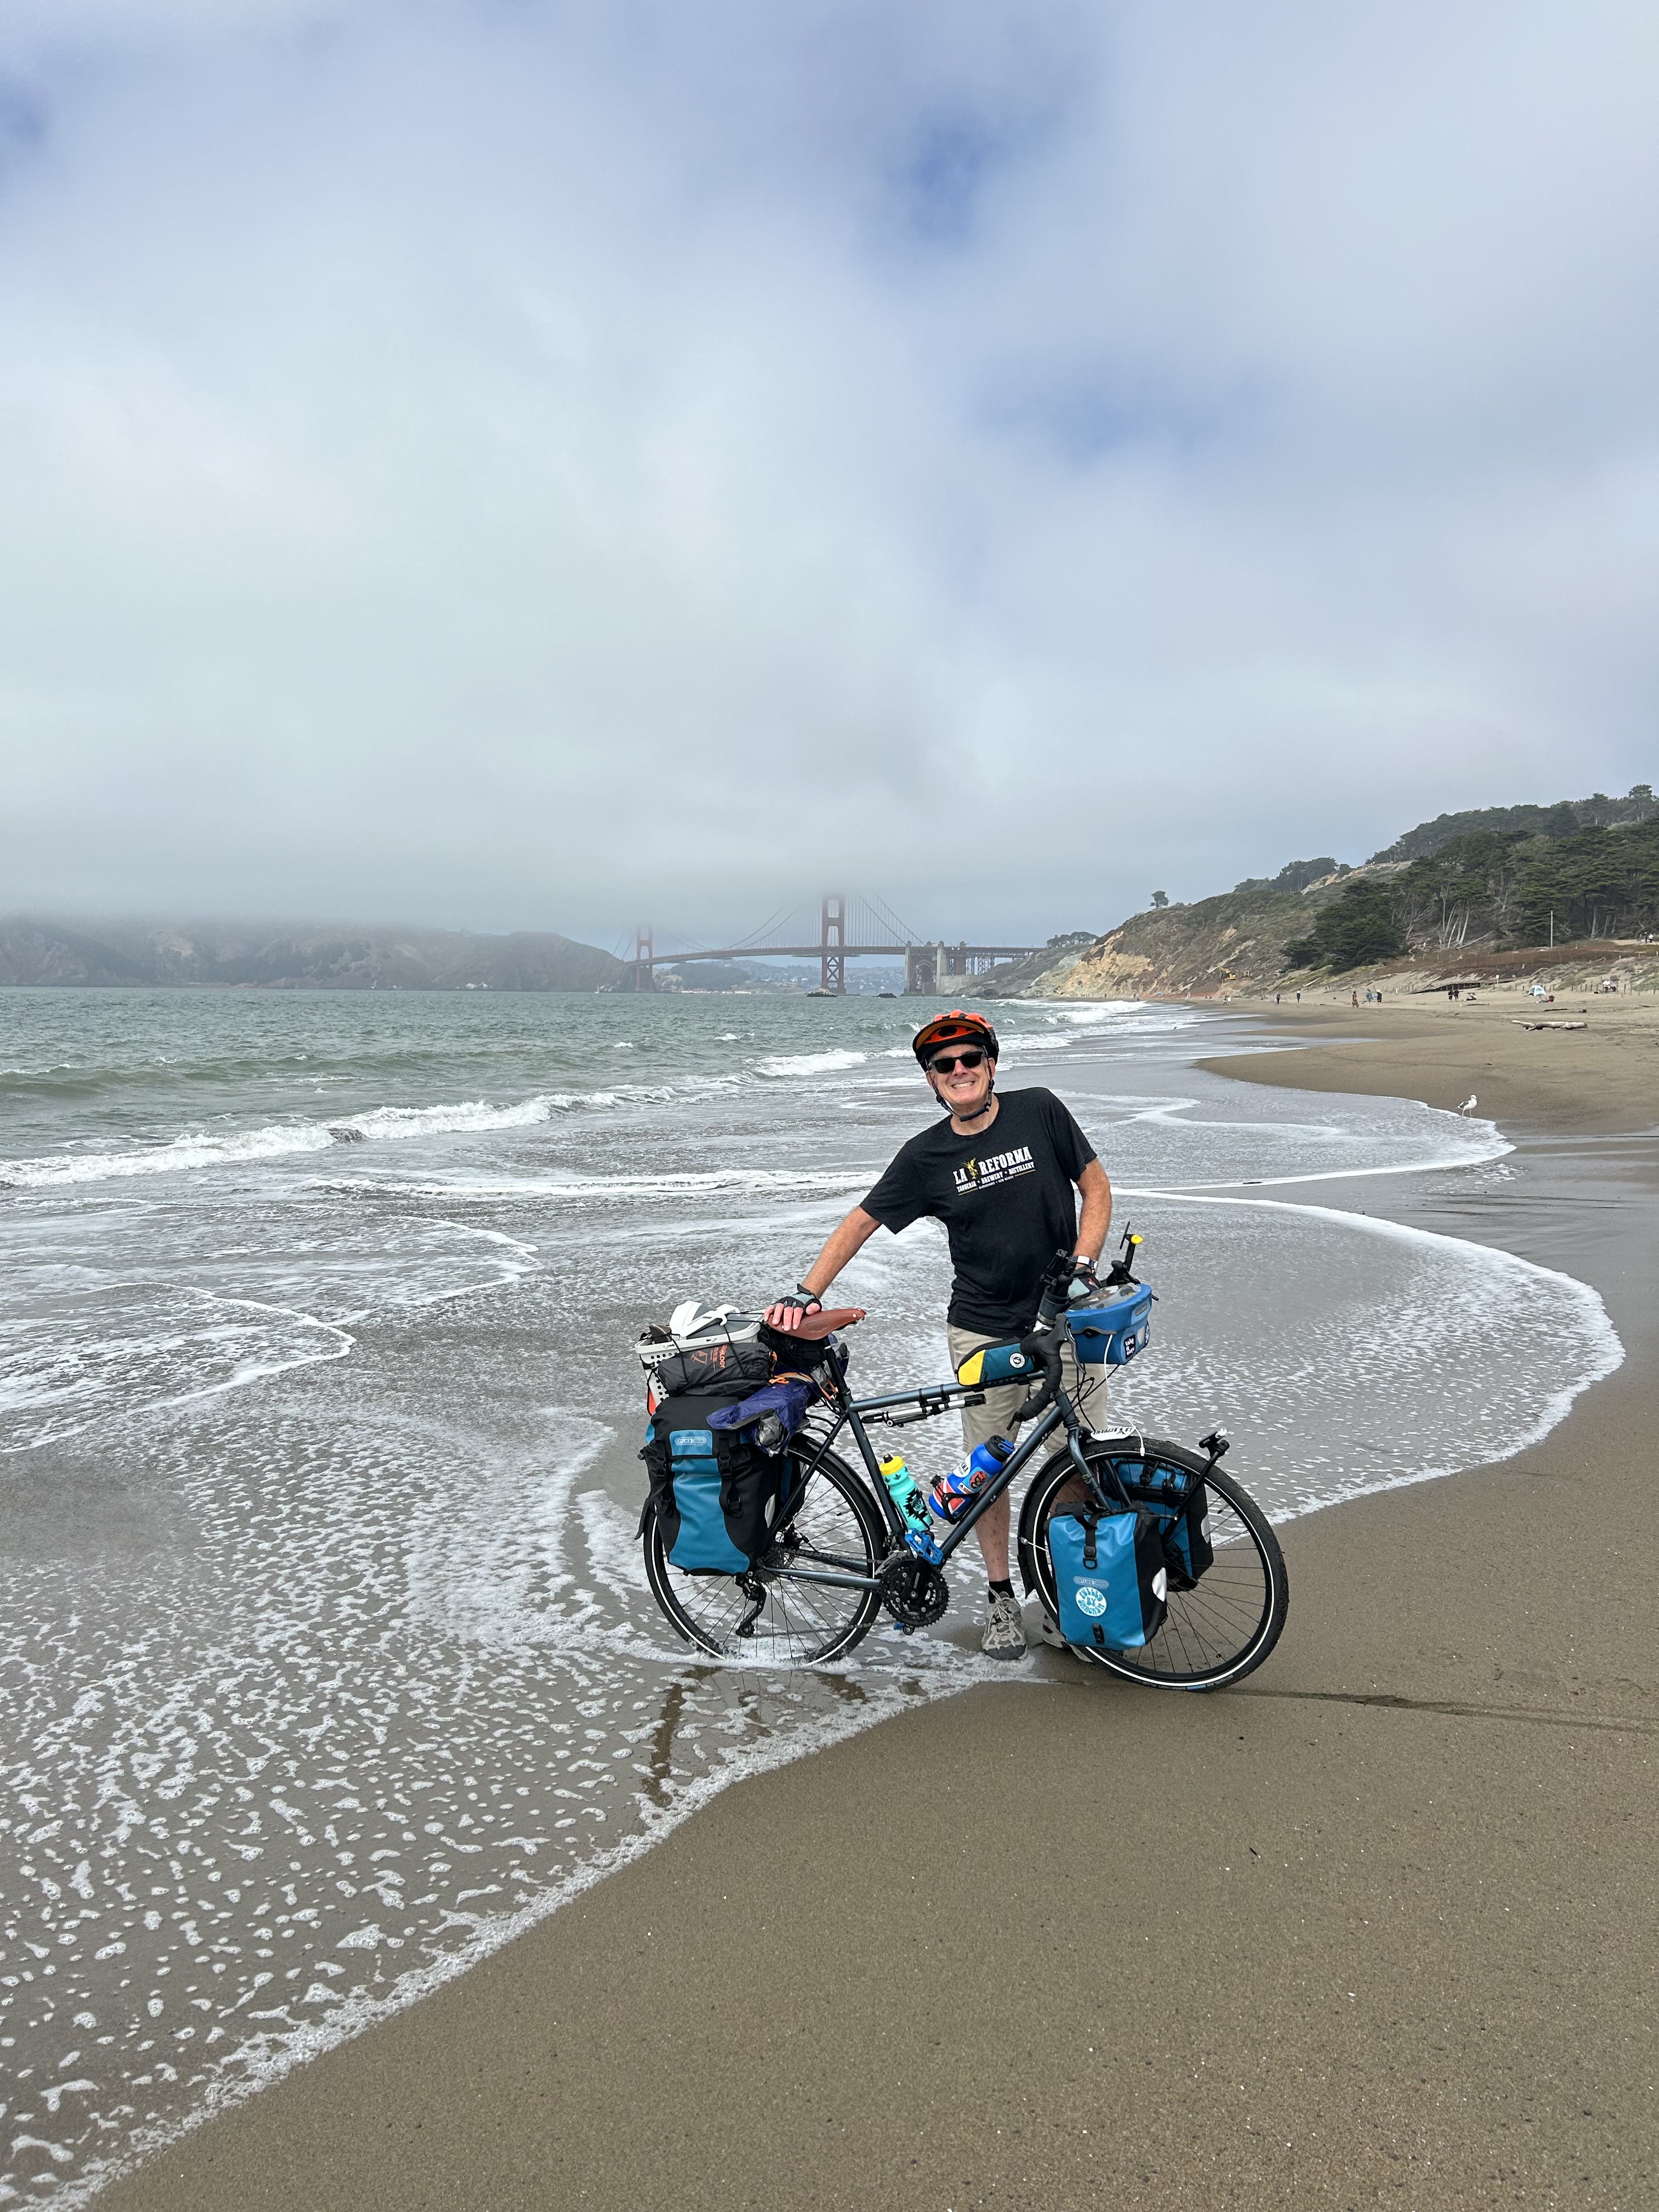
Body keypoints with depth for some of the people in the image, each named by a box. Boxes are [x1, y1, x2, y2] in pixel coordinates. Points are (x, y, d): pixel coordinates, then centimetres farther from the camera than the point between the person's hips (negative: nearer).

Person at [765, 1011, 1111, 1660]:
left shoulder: (1039, 1111, -4)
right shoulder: (926, 1156, -2)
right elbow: (861, 1222, 1)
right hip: (983, 1331, 1)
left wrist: (1080, 1270, -10)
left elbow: (1097, 1190, 2)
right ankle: (1000, 1596, 24)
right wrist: (805, 1293, -9)